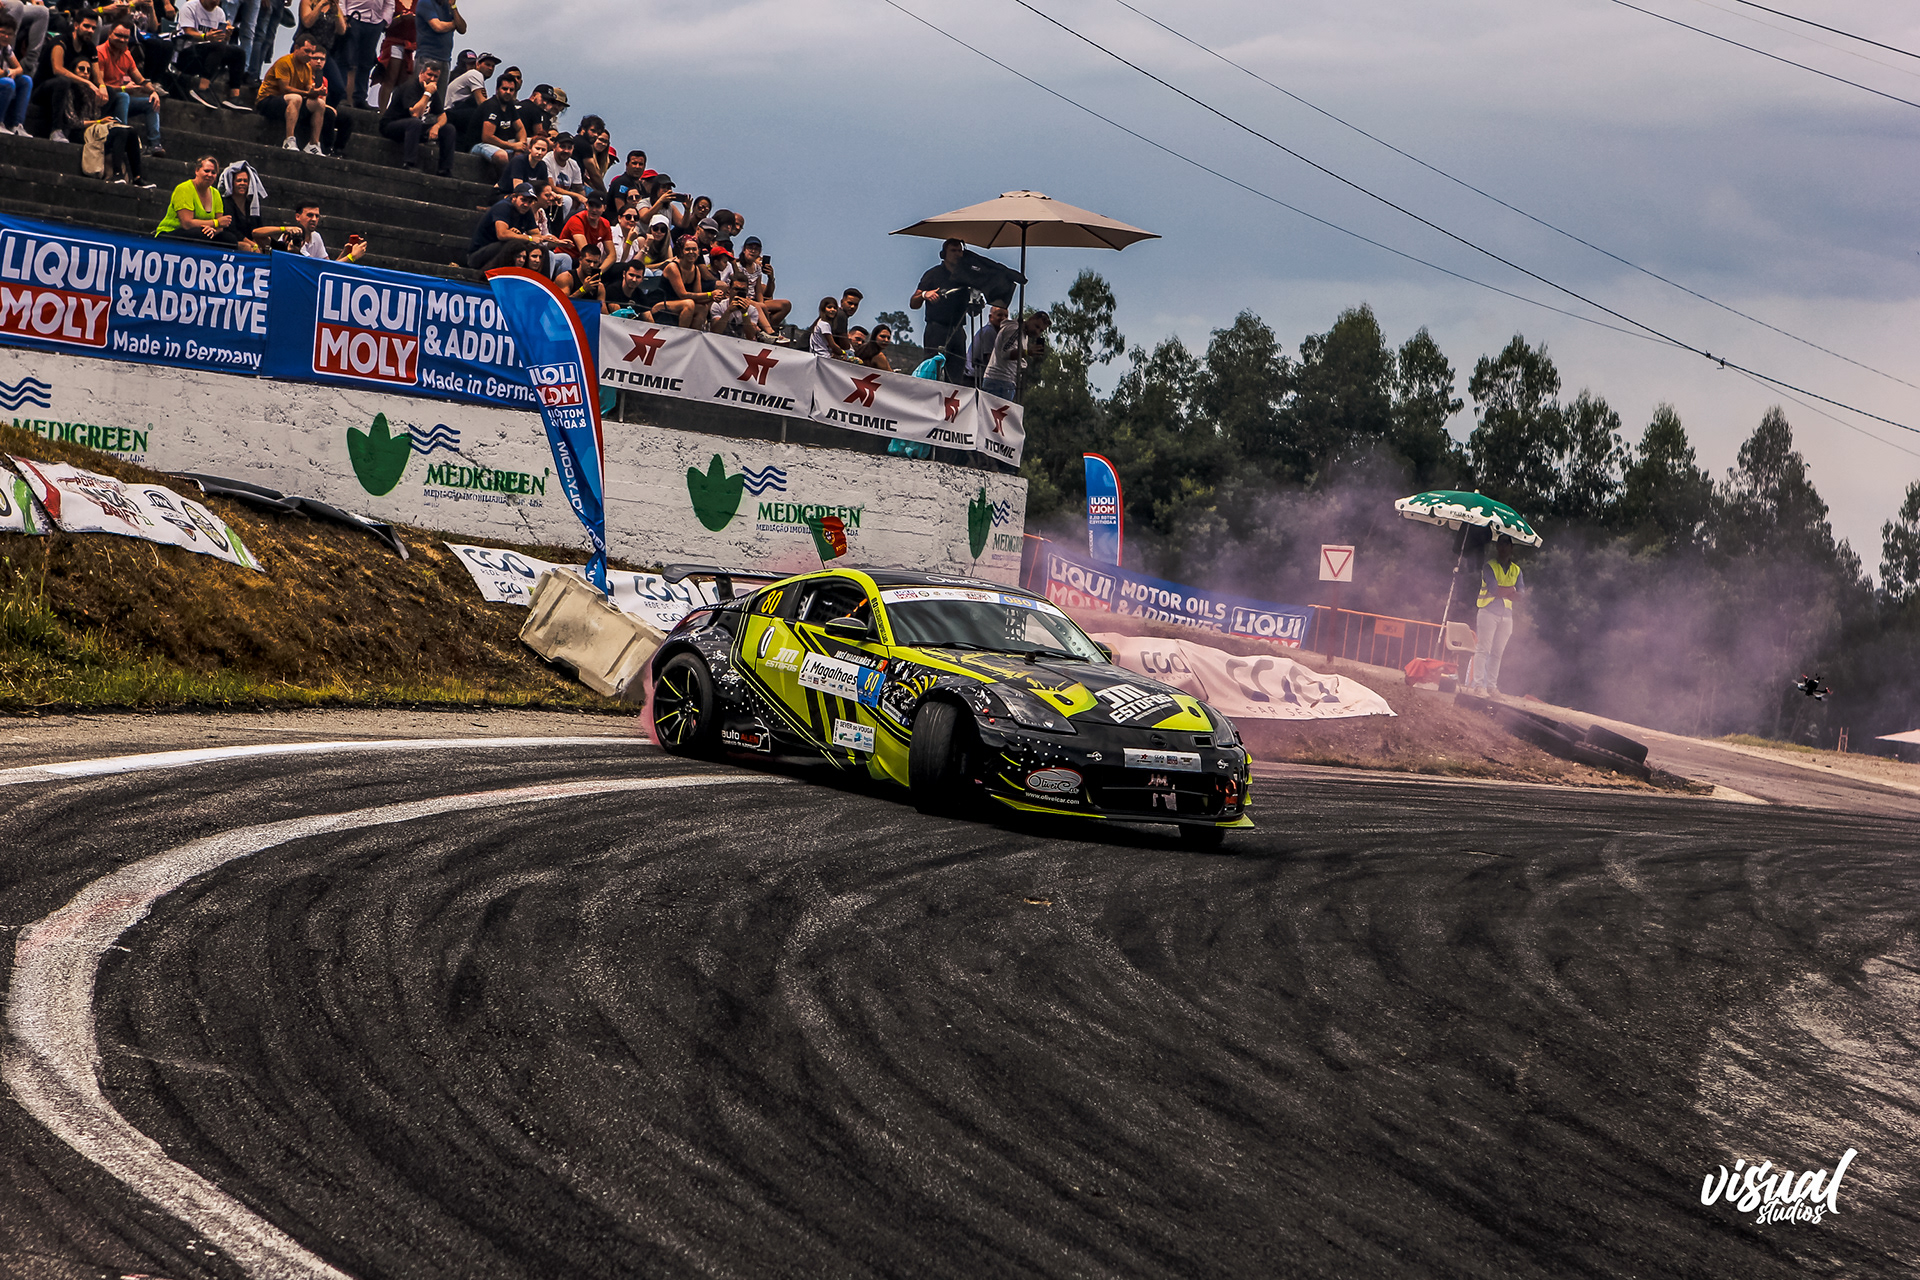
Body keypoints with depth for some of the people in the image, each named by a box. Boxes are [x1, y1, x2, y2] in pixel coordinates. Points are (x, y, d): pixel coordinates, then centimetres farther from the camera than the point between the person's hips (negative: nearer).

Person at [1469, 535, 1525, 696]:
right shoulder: (1489, 567, 1)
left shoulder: (1516, 570, 15)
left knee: (1498, 652, 3)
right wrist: (1511, 590, -6)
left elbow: (1521, 593, 1)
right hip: (1489, 612, -4)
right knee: (1483, 648, -7)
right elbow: (1493, 588, -14)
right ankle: (1478, 683, -8)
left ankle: (1491, 685, 4)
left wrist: (1502, 591, -14)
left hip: (1507, 615, 4)